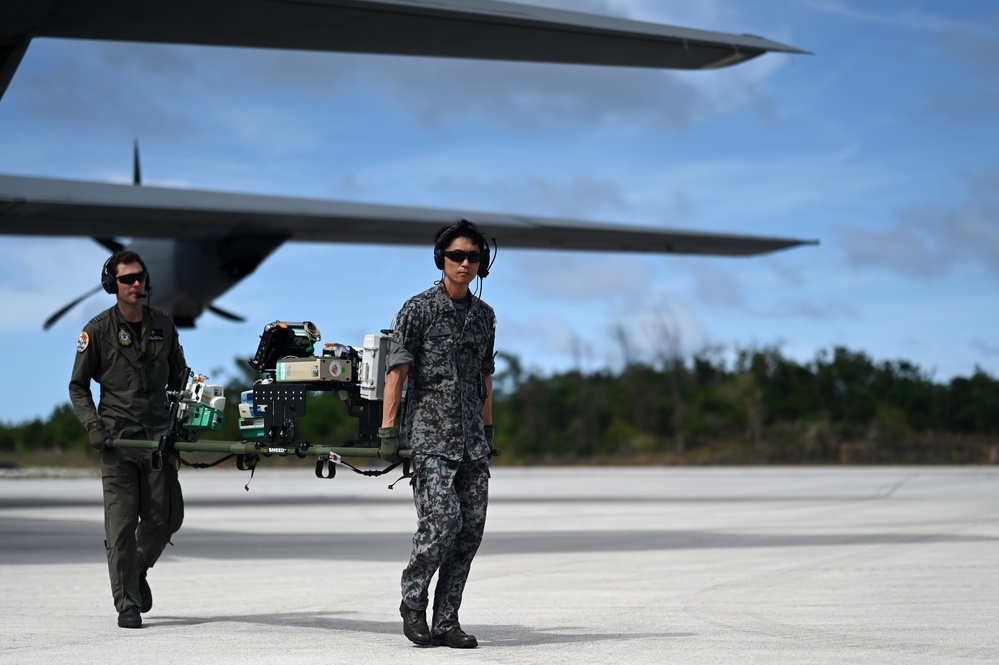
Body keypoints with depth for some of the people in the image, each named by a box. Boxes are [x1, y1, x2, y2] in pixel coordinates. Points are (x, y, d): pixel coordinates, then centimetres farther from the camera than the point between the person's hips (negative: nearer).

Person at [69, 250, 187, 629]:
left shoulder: (163, 326, 12)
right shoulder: (98, 330, 2)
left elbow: (178, 379, 21)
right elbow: (78, 386, 6)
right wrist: (92, 423, -8)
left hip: (159, 434, 3)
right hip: (117, 436, -3)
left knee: (166, 517, 2)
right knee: (122, 523, -6)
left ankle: (138, 570, 31)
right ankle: (128, 604, -1)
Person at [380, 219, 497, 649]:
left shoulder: (484, 315, 14)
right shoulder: (418, 310, -3)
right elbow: (396, 372, -7)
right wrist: (388, 429, -13)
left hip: (472, 440, 6)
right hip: (430, 436, -6)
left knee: (469, 532, 2)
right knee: (441, 522, -16)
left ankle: (446, 622, 9)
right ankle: (413, 603, 6)